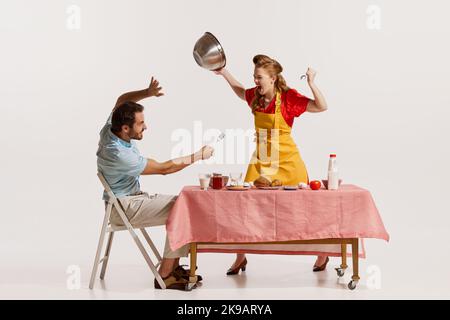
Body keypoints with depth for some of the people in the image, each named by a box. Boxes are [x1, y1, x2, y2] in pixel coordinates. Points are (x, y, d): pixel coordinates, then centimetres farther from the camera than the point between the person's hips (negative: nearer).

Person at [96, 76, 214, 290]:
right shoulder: (120, 155, -30)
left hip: (132, 197, 10)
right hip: (123, 208, -10)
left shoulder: (111, 129, -7)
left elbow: (122, 100, 14)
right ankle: (165, 275, -13)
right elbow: (164, 168, -21)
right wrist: (199, 156, -12)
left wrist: (147, 93, -4)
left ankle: (173, 266, 6)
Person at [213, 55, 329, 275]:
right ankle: (240, 257, 15)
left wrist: (311, 83, -32)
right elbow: (240, 91, 25)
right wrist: (224, 73, 19)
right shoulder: (256, 96, 1)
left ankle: (322, 253, 26)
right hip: (261, 160, 5)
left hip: (287, 161, -5)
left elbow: (322, 107, -21)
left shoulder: (288, 97, -14)